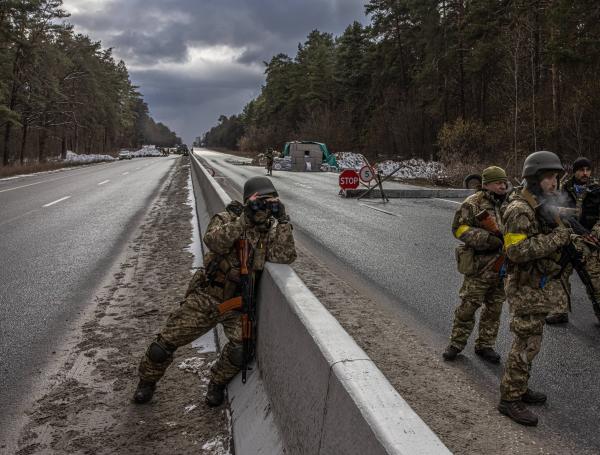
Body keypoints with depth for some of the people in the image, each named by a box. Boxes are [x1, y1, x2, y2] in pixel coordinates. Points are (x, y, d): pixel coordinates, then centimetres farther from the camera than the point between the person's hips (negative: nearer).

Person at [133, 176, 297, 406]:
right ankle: (147, 381, 33)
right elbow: (214, 241, -28)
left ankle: (217, 384, 10)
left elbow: (285, 257, -19)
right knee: (166, 342, 2)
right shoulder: (226, 218, -8)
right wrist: (245, 219, -32)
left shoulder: (271, 231, -1)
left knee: (241, 348, -22)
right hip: (205, 297, -1)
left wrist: (283, 221, -24)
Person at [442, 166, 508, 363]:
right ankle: (456, 343, 16)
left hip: (502, 267, 6)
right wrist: (487, 239, -22)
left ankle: (485, 345, 26)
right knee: (468, 306, 1)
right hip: (479, 267, -6)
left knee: (494, 308, 12)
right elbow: (460, 228, -13)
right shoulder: (473, 204, -8)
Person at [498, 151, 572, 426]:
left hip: (541, 286, 9)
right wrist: (556, 238, -26)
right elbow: (517, 250, -28)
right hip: (526, 289, -9)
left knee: (529, 341, 17)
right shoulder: (519, 210, -19)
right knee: (526, 345, -3)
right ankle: (509, 400, 8)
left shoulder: (546, 205, 10)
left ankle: (519, 388, 31)